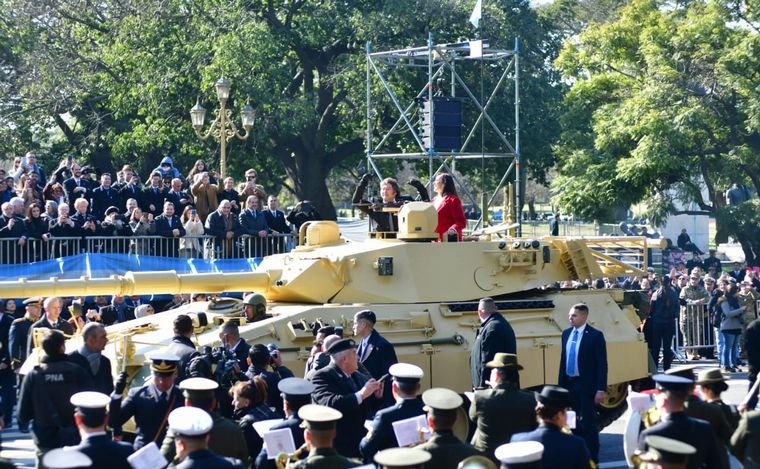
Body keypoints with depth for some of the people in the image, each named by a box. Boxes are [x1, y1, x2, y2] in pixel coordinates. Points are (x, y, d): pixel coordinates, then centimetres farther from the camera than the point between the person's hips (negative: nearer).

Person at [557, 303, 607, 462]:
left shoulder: (595, 335, -10)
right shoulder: (567, 333, 8)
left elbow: (601, 364, -11)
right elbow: (563, 360, 12)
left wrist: (601, 389, -16)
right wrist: (561, 385, 9)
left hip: (586, 386, -6)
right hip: (569, 384, 6)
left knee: (588, 423, 1)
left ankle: (592, 458, 9)